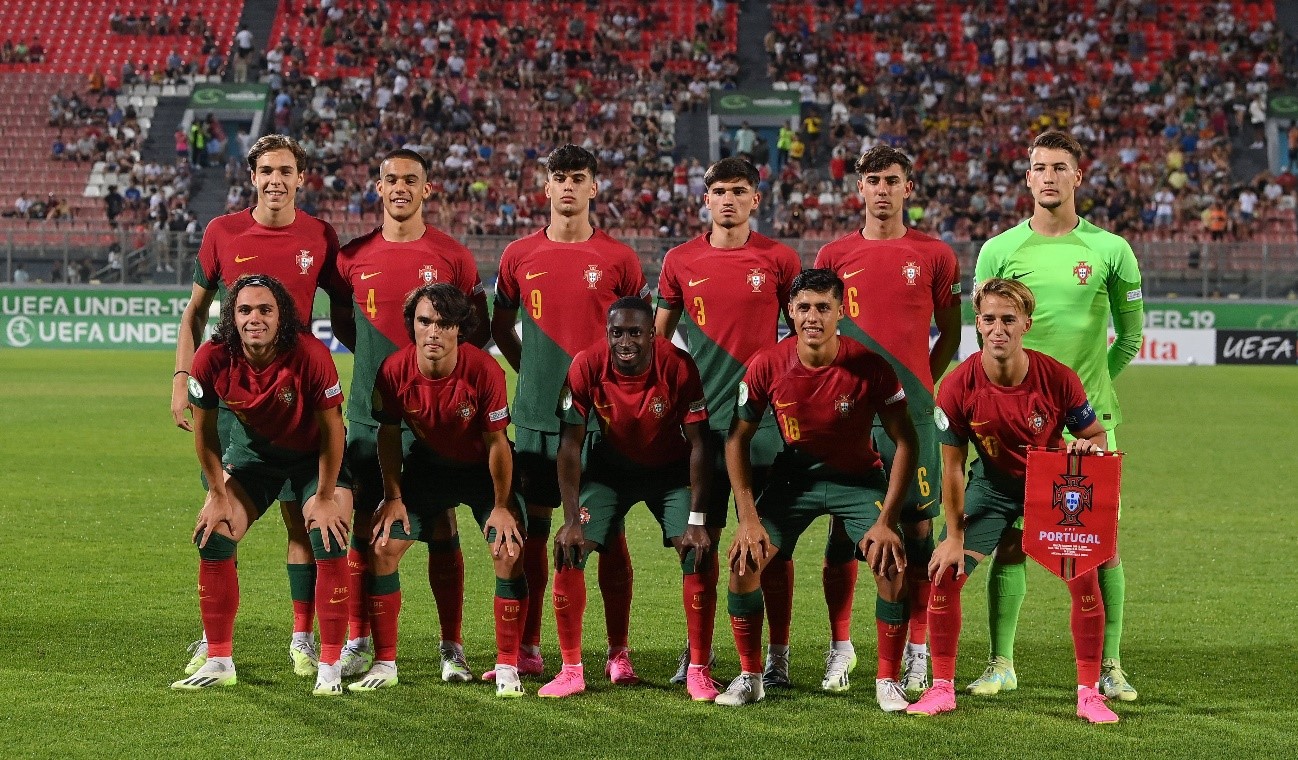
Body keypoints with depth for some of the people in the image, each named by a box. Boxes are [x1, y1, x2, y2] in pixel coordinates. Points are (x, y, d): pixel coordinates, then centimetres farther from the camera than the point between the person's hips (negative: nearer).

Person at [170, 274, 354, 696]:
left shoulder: (311, 356, -32)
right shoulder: (212, 360, -24)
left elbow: (331, 428, -19)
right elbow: (204, 431, -8)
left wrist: (325, 498, -14)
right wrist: (219, 496, -4)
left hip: (313, 454, -3)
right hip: (252, 449, 3)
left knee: (330, 546, -18)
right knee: (213, 539, -7)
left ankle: (330, 667, -6)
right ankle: (219, 663, 6)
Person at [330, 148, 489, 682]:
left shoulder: (453, 257, 0)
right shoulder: (354, 256, 5)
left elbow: (478, 331, 8)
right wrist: (382, 358, 7)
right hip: (369, 411, 2)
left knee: (441, 527, 0)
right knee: (363, 524, 4)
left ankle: (452, 647, 6)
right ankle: (358, 643, 13)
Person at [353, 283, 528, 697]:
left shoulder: (484, 370, -30)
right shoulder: (394, 371, -23)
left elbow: (496, 441, -18)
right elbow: (389, 435, -6)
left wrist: (501, 505, -12)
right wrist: (393, 497, -3)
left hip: (483, 468, -2)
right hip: (427, 464, 2)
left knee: (510, 552, -17)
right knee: (383, 547, -7)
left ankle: (507, 666, -3)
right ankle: (384, 664, 5)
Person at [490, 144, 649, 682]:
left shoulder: (617, 259, 1)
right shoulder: (520, 256, 6)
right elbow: (500, 325, 19)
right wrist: (531, 371, 11)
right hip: (537, 415, 2)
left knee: (609, 533, 0)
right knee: (531, 530, 5)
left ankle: (618, 653, 5)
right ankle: (527, 651, 13)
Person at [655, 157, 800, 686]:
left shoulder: (779, 260, 1)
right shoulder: (681, 261, 5)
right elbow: (659, 334, 13)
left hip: (765, 415, -1)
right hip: (702, 418, 1)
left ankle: (778, 653, 9)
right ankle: (696, 650, 13)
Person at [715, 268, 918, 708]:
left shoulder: (869, 366, -22)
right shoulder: (766, 367, -18)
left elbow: (905, 441, -16)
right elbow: (737, 439, -7)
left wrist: (886, 520, -21)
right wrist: (748, 518, -14)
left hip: (860, 477, -2)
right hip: (795, 475, 2)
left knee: (891, 564, -20)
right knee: (744, 558, -13)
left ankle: (887, 682, -3)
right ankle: (750, 678, 4)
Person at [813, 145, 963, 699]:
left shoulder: (934, 256, 5)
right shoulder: (834, 255, 8)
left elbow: (950, 333, 12)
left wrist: (917, 385, 7)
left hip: (910, 409, -1)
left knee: (917, 527, 0)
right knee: (844, 527, 2)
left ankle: (917, 652, 7)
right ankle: (840, 647, 11)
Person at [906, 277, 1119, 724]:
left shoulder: (1058, 378, -24)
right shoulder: (958, 386, -22)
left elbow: (1097, 435, -8)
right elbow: (952, 465, -12)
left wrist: (1089, 447, -33)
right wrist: (955, 536, -10)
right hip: (993, 484, 1)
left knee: (1085, 576, -15)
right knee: (944, 573, -10)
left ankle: (1089, 693, -1)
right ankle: (942, 687, 7)